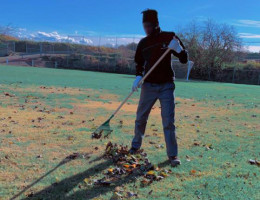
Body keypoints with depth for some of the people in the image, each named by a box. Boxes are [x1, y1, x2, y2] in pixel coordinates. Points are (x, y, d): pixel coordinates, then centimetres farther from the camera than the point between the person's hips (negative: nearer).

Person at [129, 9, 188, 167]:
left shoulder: (169, 37, -5)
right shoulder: (143, 43, 5)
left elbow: (184, 60, -6)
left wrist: (178, 49, -26)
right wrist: (138, 76, -2)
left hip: (166, 86, -3)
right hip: (148, 86, 3)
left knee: (168, 121, -6)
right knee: (140, 118, 10)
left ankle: (173, 155, 4)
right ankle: (136, 146, 31)